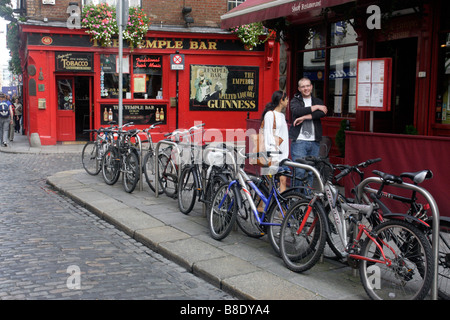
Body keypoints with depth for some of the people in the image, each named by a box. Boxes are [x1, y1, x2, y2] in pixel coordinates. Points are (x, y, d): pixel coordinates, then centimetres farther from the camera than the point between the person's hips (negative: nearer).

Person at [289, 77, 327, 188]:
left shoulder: (318, 101, 16)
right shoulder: (295, 101, 8)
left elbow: (323, 113, -7)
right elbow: (297, 111, -15)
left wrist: (304, 117, -15)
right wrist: (315, 107, -8)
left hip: (314, 142, 3)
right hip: (299, 141, -3)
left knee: (311, 172, 6)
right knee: (299, 171, -10)